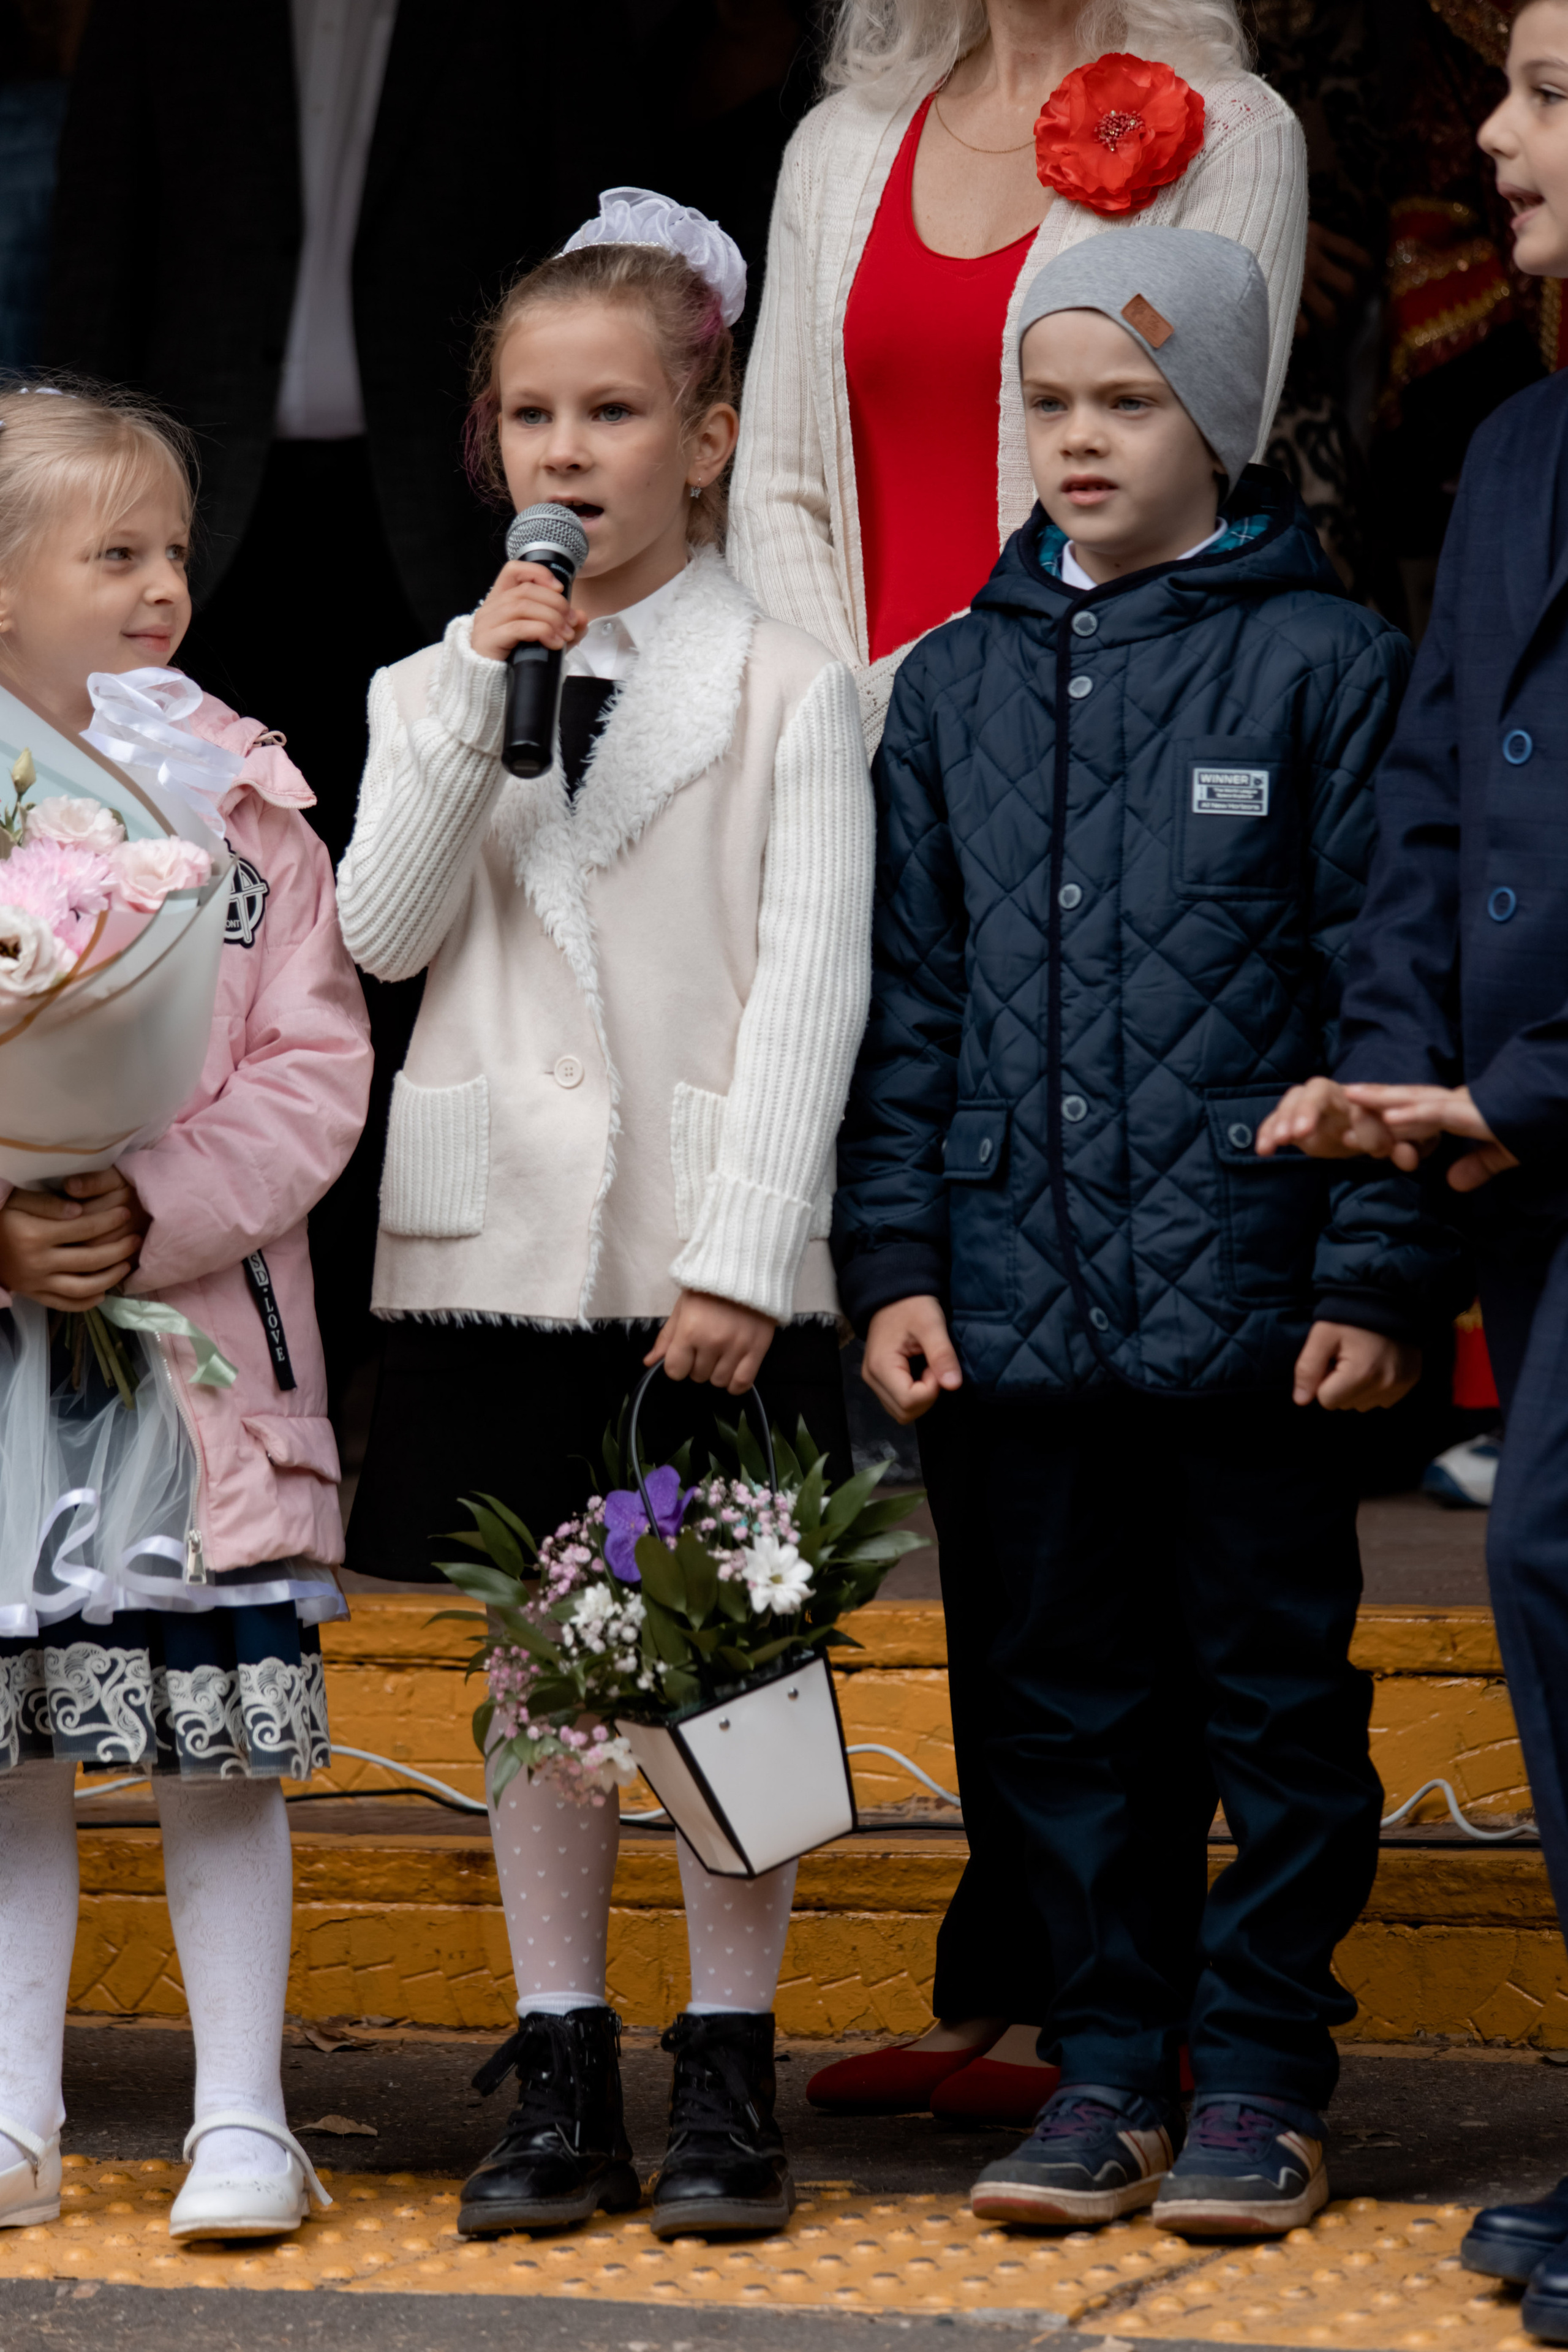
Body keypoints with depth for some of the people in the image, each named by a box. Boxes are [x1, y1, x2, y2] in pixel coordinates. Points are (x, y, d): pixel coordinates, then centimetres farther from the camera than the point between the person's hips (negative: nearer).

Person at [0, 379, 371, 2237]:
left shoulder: (245, 801, 1)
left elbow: (312, 1071, -3)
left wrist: (154, 1214, -16)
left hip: (202, 1338, -1)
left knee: (221, 1746, 1)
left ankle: (244, 2117, 8)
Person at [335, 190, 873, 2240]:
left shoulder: (789, 694, -1)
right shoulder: (436, 686, 10)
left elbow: (813, 988, -6)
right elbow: (384, 934, -3)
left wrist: (745, 1257, -14)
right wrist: (481, 704, -12)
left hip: (712, 1251, -3)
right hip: (503, 1232, 3)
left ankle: (729, 2078, 10)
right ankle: (563, 2086, 14)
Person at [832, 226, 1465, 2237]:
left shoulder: (1325, 663, -2)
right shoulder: (956, 685, 11)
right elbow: (909, 1002, 13)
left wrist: (1374, 1274, -8)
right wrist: (892, 1260, 6)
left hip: (1248, 1294, -4)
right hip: (1020, 1296, 4)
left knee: (1273, 1689, 4)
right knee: (1067, 1695, 10)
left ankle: (1259, 2081, 12)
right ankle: (1103, 2071, 19)